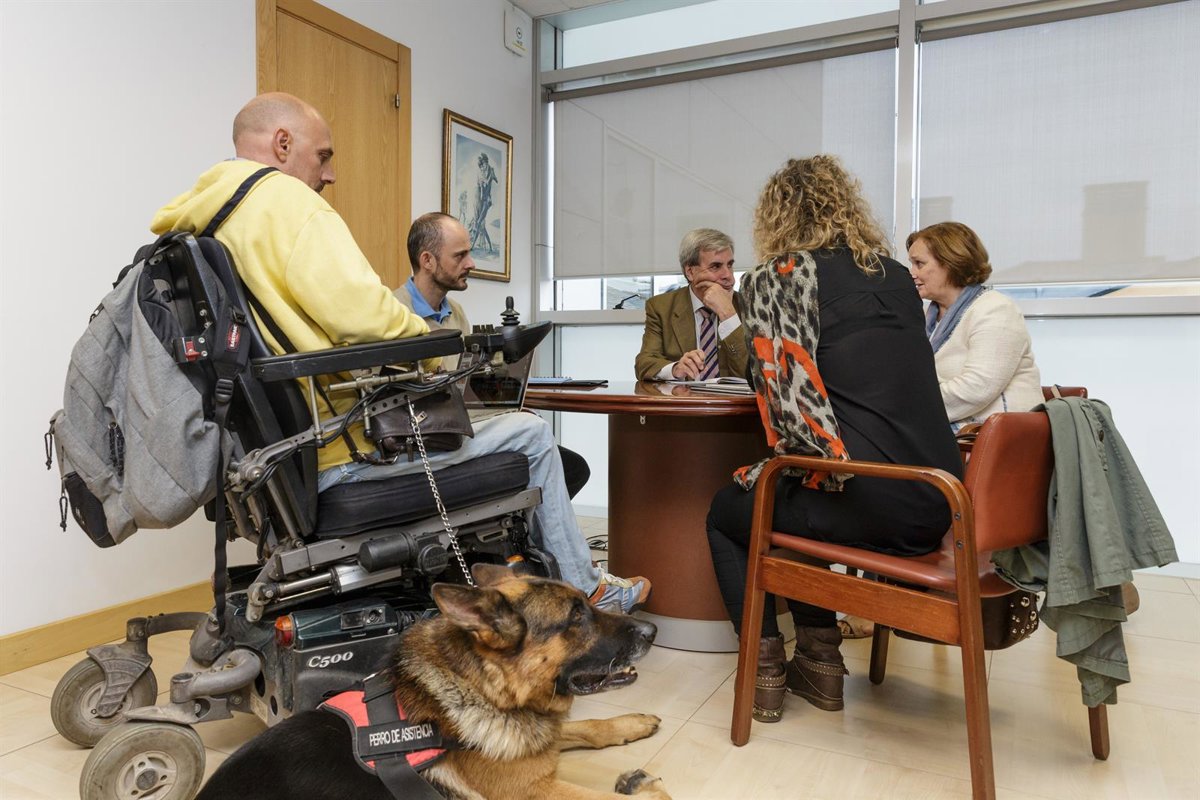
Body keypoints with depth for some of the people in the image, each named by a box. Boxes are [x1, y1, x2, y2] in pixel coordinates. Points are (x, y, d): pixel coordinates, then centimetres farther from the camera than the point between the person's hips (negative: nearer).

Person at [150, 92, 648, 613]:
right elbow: (359, 310, -27)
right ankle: (586, 593, 19)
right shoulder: (282, 197, -14)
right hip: (346, 452, -11)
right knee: (530, 434, 2)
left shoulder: (194, 224, 15)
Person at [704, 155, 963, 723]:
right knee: (791, 503, 32)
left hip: (870, 503, -7)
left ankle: (766, 671, 20)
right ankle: (820, 663, 33)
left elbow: (791, 398, -15)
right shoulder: (897, 276, 14)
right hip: (937, 503, 7)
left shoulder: (775, 277, -4)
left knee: (726, 512, 20)